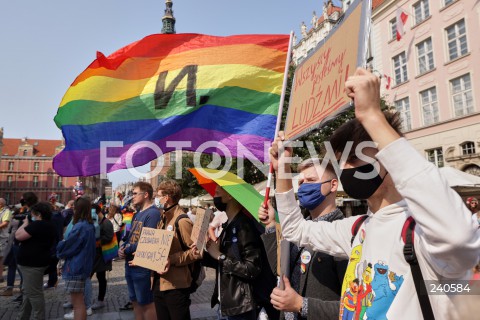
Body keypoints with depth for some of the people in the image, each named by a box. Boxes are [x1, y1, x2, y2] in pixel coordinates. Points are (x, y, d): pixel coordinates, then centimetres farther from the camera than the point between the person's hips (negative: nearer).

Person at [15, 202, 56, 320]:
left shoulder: (38, 225, -22)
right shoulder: (49, 225, 11)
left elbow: (18, 236, -20)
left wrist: (25, 223, -6)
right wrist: (28, 224, 9)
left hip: (32, 263, -11)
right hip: (36, 261, 11)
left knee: (34, 293, -2)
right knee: (28, 291, 22)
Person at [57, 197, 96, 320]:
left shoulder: (80, 227, -21)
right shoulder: (90, 225, 9)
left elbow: (66, 246, -15)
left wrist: (59, 248, 7)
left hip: (75, 268, -9)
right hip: (83, 266, 9)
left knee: (77, 303, -1)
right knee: (79, 301, 19)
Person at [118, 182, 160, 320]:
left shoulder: (153, 213, -17)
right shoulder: (137, 214, 14)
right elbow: (130, 236, 17)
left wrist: (126, 250, -13)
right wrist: (122, 248, -3)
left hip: (142, 266, -9)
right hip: (130, 264, 9)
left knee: (146, 302, 3)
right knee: (135, 301, 18)